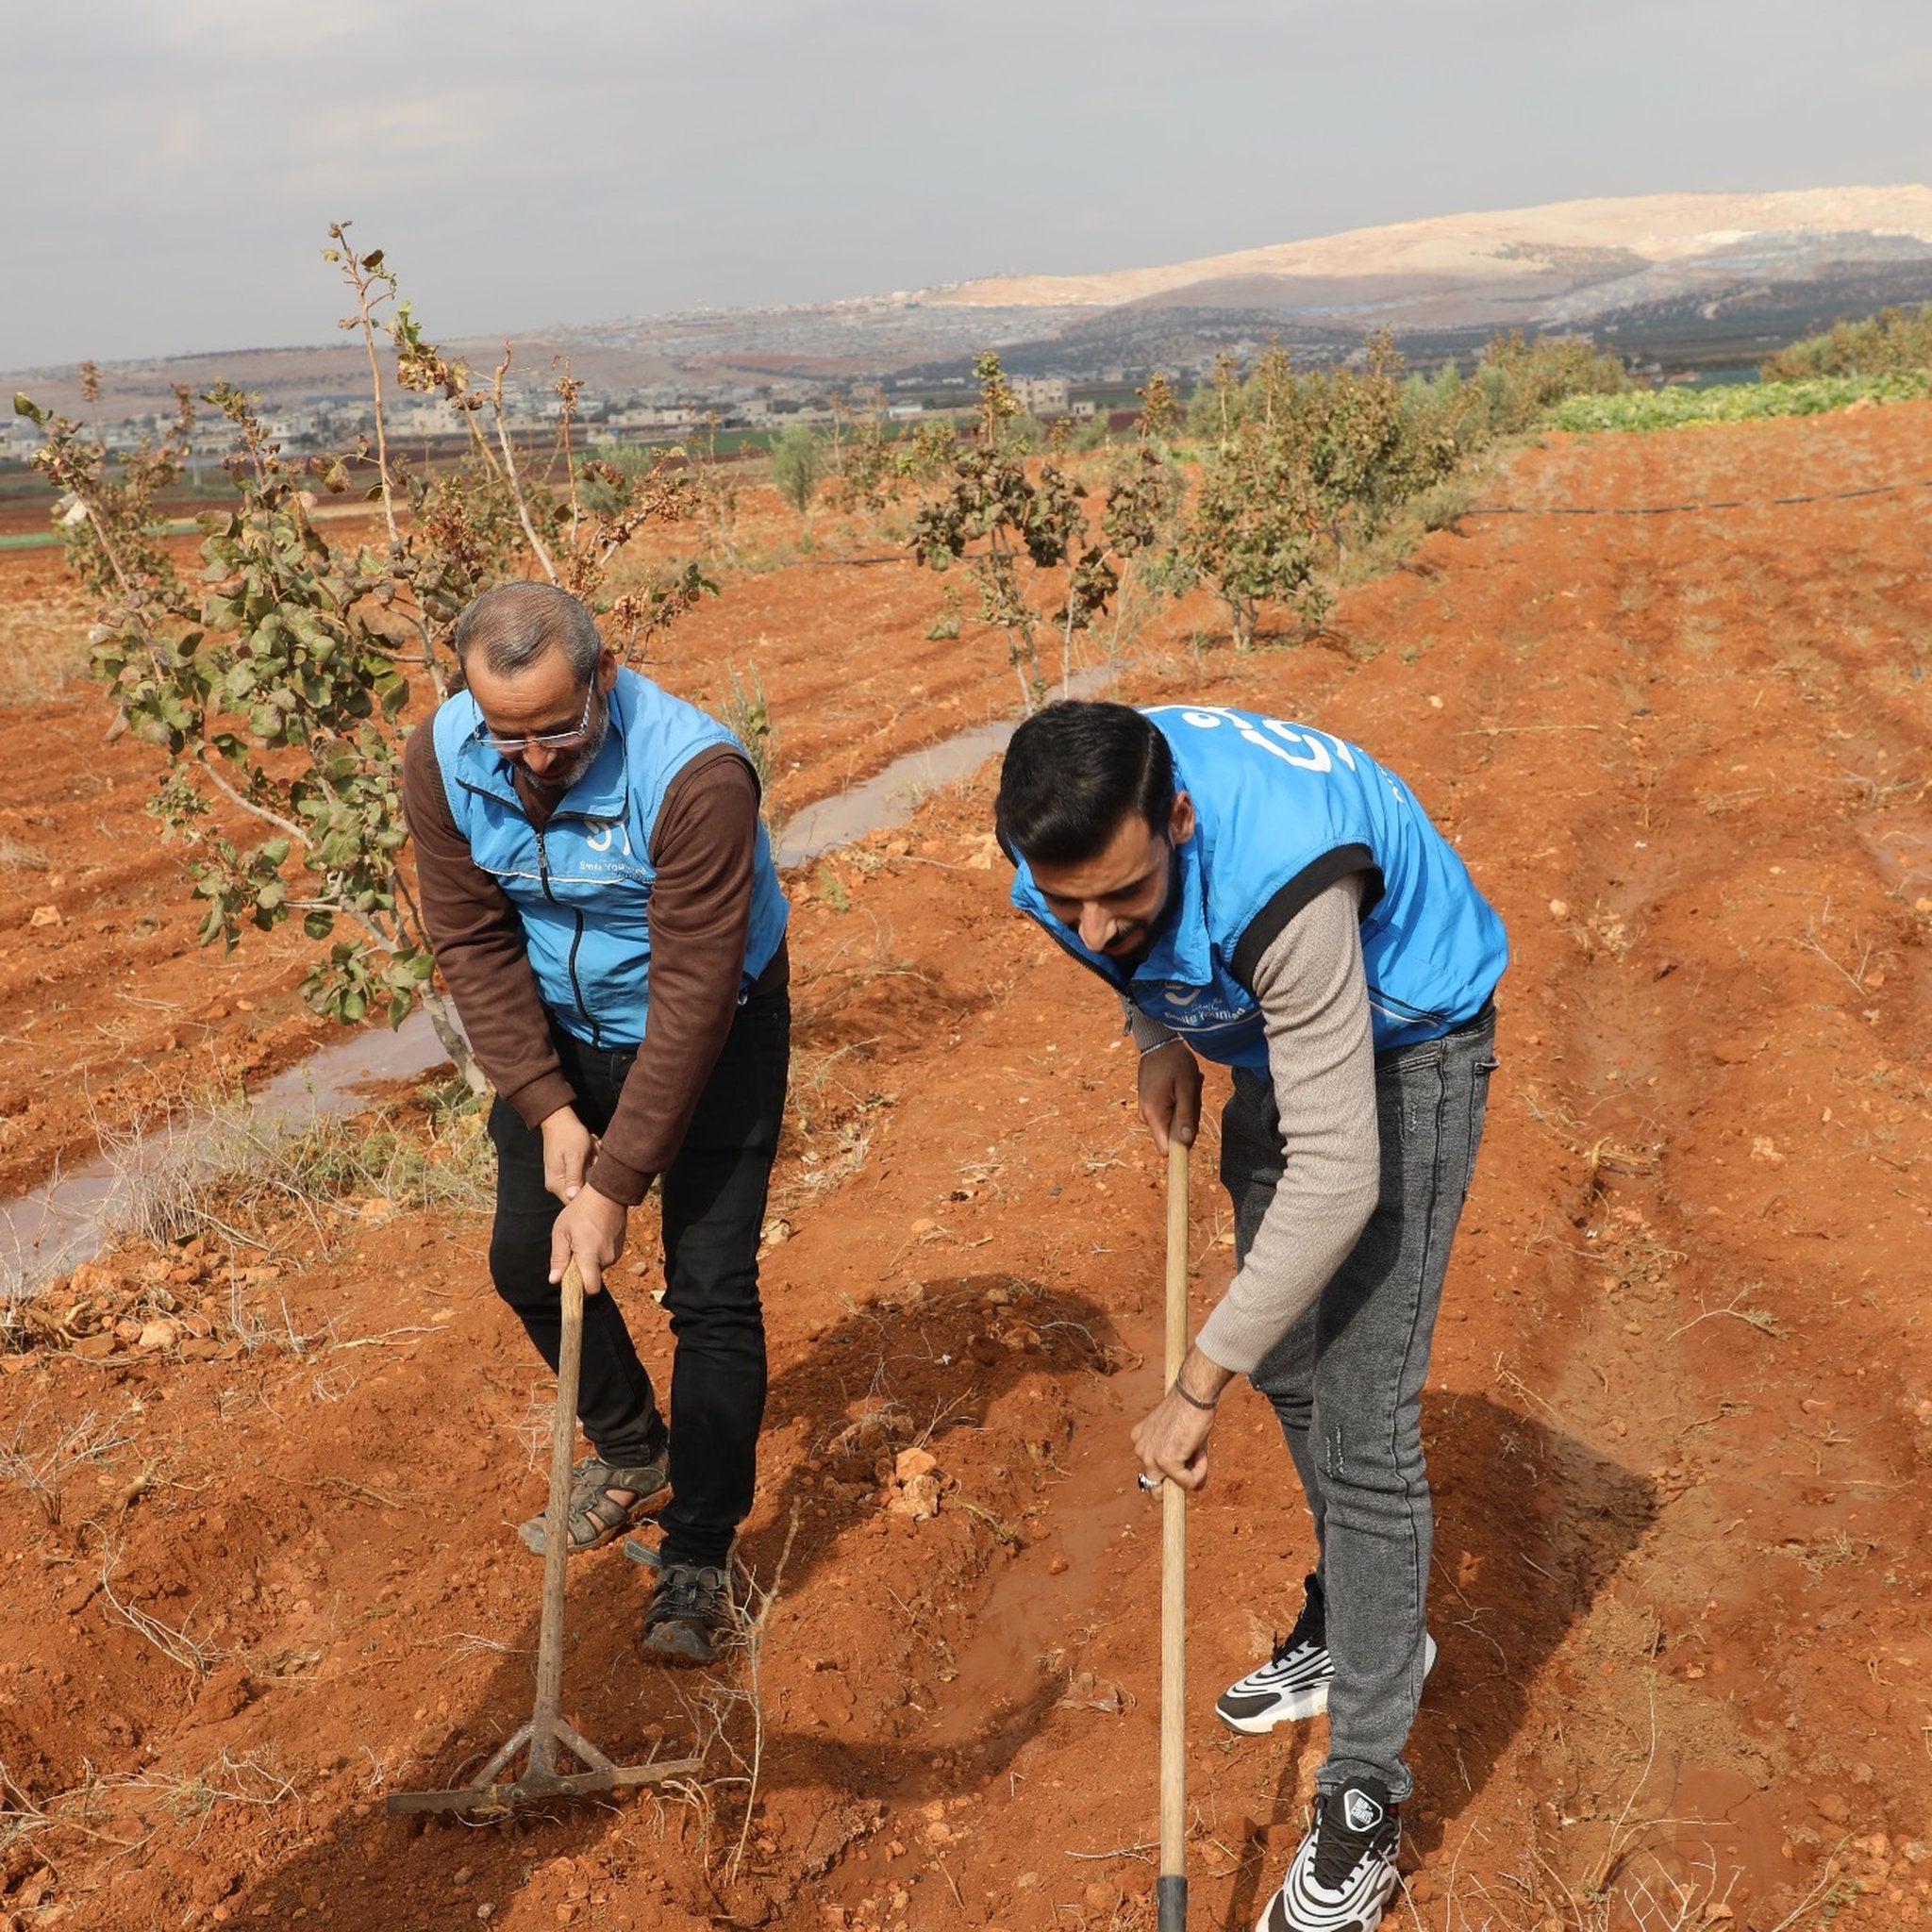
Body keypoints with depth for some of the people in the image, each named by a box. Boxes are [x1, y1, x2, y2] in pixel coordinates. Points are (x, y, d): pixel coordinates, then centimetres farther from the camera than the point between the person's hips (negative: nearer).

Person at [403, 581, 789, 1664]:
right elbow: (474, 941, -10)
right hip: (559, 1030, 5)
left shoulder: (698, 775, -35)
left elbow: (692, 999, -32)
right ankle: (632, 1454, 34)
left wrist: (616, 1184, -31)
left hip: (713, 1033, -5)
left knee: (711, 1287, -8)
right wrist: (548, 1108, -17)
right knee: (525, 1259, 8)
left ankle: (698, 1554, 6)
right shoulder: (443, 760, -18)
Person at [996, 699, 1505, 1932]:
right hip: (1276, 1032, 7)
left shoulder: (1281, 883, -43)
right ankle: (1358, 1623, 42)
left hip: (1407, 1041, -7)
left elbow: (1337, 1184, -38)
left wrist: (1198, 1387, -32)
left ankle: (1367, 1792, 5)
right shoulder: (1072, 827, -23)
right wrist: (1160, 1033, -9)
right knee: (1286, 1361, 18)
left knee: (1362, 1424, -11)